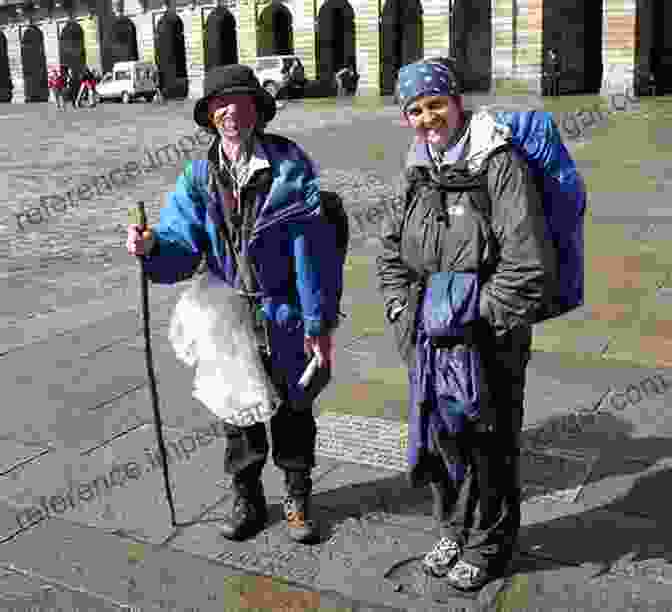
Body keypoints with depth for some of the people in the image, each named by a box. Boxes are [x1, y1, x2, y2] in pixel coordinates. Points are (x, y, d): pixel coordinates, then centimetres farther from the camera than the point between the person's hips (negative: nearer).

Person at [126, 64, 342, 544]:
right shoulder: (198, 177, 0)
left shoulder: (291, 165, -11)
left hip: (286, 318, -3)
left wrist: (319, 323, -14)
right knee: (238, 415, 16)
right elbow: (182, 247, -6)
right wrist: (152, 247, -29)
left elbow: (313, 249, -13)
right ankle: (247, 501, 37)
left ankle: (298, 499, 35)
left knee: (293, 413, 13)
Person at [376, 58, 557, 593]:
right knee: (439, 439, 18)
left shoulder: (499, 165, -13)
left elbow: (530, 266, -18)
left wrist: (478, 326, -16)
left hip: (489, 342, -6)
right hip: (429, 342, 6)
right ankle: (455, 531, 41)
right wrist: (404, 315, 5)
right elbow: (391, 251, 17)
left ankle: (488, 546, 31)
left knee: (489, 448, 8)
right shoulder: (418, 172, 8)